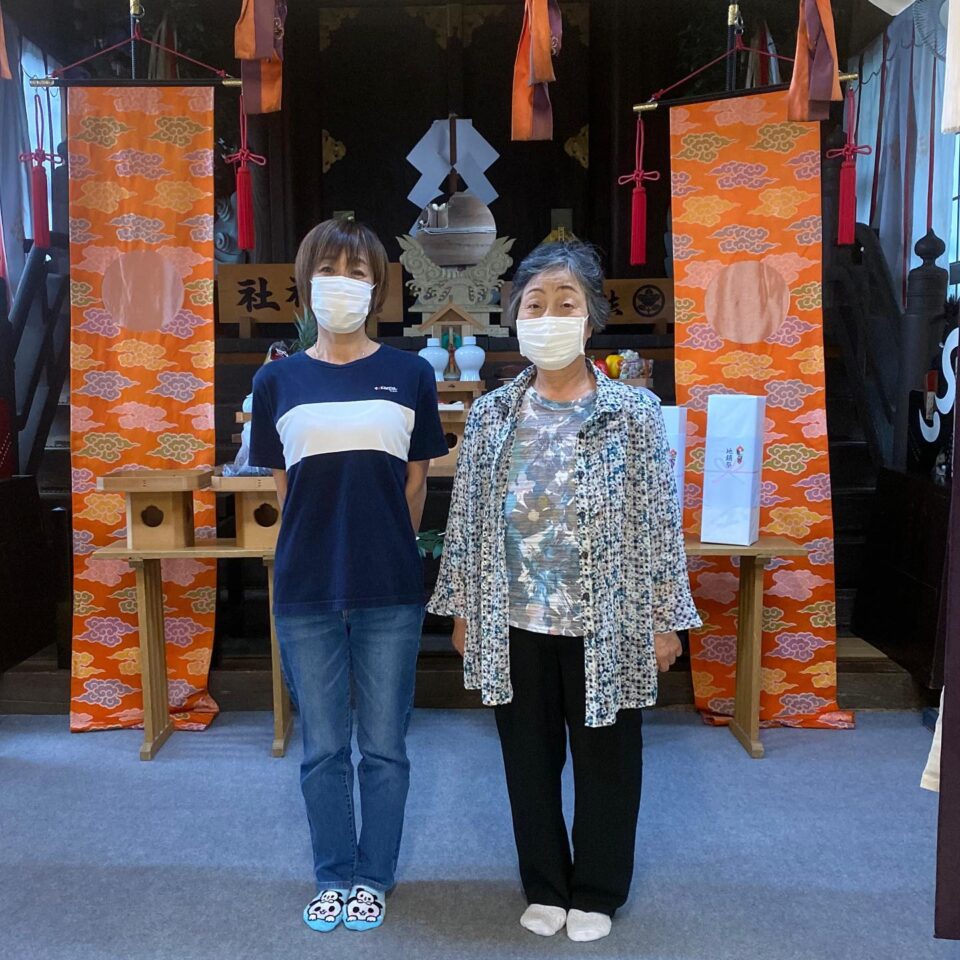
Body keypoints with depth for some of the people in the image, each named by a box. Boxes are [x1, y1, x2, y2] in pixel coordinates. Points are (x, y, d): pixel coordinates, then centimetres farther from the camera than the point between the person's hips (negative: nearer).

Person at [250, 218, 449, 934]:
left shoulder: (409, 375, 1)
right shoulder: (278, 381, 3)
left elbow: (415, 482, 7)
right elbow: (284, 487, 9)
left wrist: (385, 553, 8)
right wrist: (320, 551, 6)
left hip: (390, 593, -1)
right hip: (304, 593, 1)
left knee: (383, 746, 11)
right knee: (322, 747, 13)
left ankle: (373, 877, 31)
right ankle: (333, 876, 33)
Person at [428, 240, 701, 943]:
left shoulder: (633, 413, -6)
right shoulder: (492, 414, 1)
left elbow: (660, 521, -4)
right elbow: (468, 519, 5)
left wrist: (665, 618, -4)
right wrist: (464, 609, 6)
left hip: (605, 623, -2)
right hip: (515, 621, 3)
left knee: (606, 759, 12)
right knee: (529, 757, 15)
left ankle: (597, 892, 35)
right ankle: (545, 886, 37)